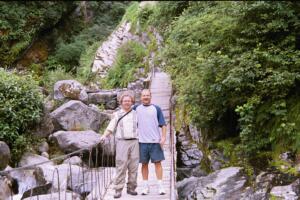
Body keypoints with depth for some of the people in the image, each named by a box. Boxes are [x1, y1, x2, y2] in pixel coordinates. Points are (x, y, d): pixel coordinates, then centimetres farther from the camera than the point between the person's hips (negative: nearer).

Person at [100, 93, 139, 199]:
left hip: (134, 142, 2)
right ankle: (118, 190, -5)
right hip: (122, 142, -2)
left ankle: (131, 188, 13)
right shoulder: (117, 114, 9)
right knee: (121, 166, -7)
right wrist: (104, 136, -15)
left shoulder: (135, 114, 13)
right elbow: (110, 127, 1)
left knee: (133, 166, 3)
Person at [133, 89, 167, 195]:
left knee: (158, 162, -2)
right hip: (142, 141, 1)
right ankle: (145, 186, 15)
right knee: (144, 164, 6)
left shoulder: (156, 108, 6)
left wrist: (163, 137, -6)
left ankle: (160, 186, 3)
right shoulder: (136, 108, 9)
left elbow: (163, 124, 3)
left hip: (155, 141, -1)